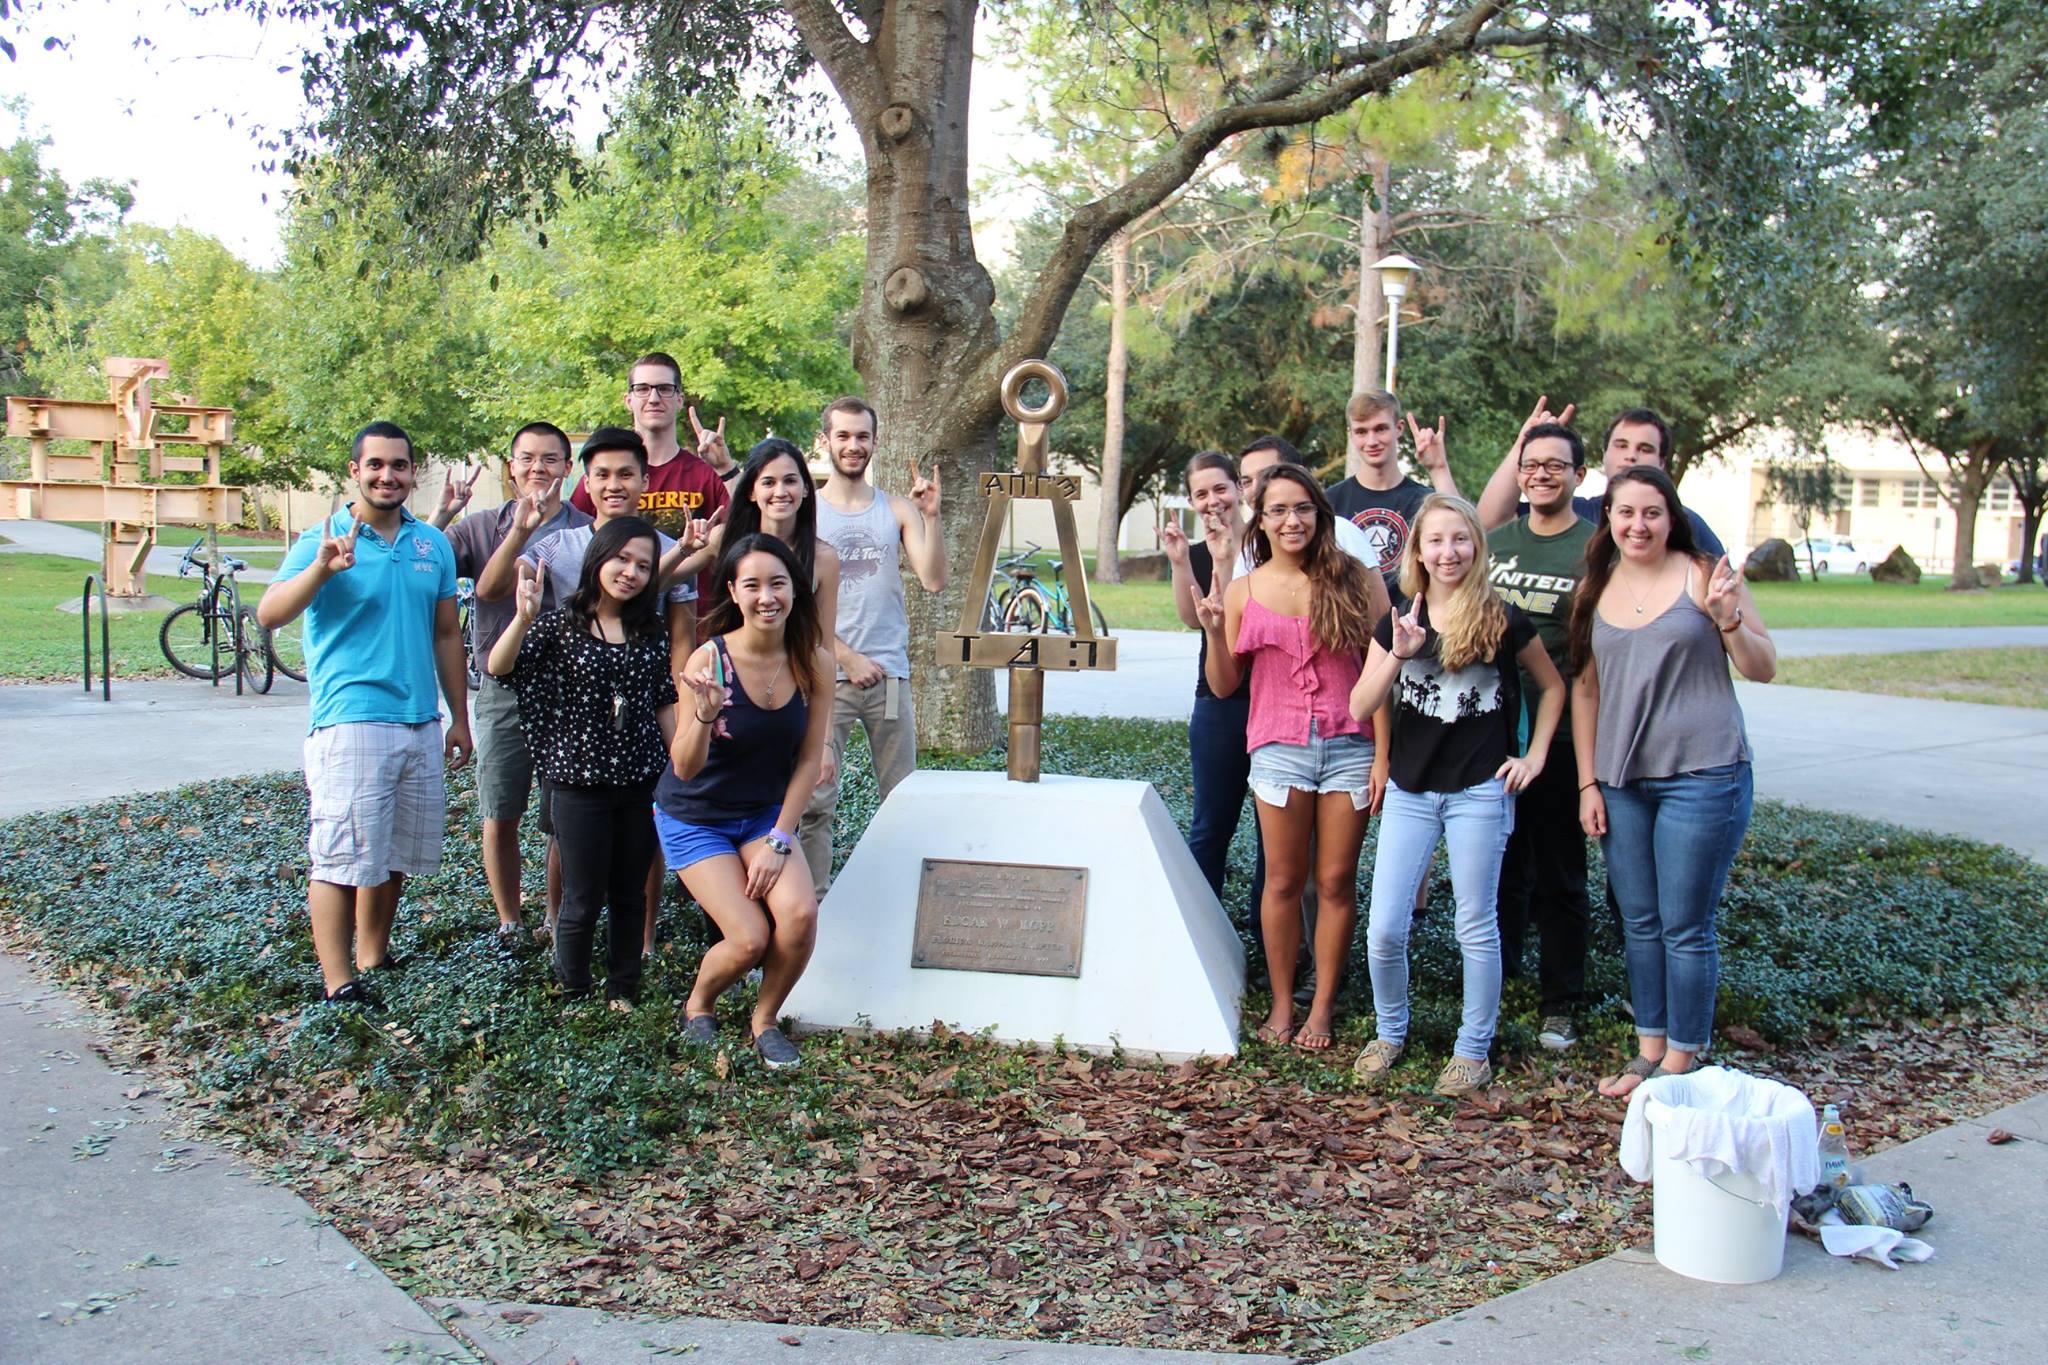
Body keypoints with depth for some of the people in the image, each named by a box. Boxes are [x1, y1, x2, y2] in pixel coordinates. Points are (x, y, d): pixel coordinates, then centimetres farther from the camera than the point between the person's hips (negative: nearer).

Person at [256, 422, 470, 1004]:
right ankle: (338, 981, 0)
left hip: (422, 725, 5)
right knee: (342, 858, -7)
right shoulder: (323, 540, -4)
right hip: (349, 722, -5)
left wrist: (459, 716, 16)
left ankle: (374, 957, 30)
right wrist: (321, 569, -35)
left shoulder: (433, 544, 11)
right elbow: (268, 615, -18)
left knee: (396, 854, 14)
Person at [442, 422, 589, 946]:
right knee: (499, 816, 5)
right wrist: (442, 515, -14)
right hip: (500, 690, 1)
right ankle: (509, 923, 20)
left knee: (563, 823, 4)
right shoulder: (481, 527, 7)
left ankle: (556, 921, 20)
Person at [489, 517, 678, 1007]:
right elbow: (498, 669, -18)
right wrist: (524, 617, -35)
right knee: (584, 902, 4)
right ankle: (574, 998, 23)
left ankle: (623, 993, 28)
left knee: (630, 897, 13)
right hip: (580, 782, -3)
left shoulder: (652, 632, 5)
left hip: (642, 782, 3)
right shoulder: (561, 624, -6)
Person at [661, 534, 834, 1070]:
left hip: (766, 813, 3)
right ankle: (698, 1005, 19)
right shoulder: (710, 660, -22)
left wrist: (778, 841, -10)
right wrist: (705, 714, -42)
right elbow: (683, 769, -23)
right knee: (750, 938, -15)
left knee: (800, 914, -20)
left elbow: (809, 759, -6)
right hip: (695, 818, -3)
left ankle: (765, 1019, 8)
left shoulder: (813, 662, -13)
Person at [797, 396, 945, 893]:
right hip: (827, 675, -2)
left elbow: (934, 581, -2)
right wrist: (848, 657, -9)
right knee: (816, 799, -4)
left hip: (890, 673, 2)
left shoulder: (898, 511, 9)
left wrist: (931, 516, -13)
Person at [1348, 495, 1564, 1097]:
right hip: (1409, 790, 3)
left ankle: (1473, 1050, 22)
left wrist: (1534, 757, 2)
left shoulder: (1503, 621, -5)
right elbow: (1361, 708, -5)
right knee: (1384, 929, 1)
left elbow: (1552, 687, 10)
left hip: (1480, 791, -2)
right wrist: (1398, 654, -18)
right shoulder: (1397, 623, 2)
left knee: (1476, 927, 7)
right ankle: (1390, 1033, 24)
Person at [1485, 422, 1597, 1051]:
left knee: (1560, 876, 5)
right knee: (1500, 864, 13)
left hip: (1559, 734, -4)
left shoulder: (1597, 549, -3)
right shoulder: (1495, 541, 11)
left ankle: (1560, 1003, 16)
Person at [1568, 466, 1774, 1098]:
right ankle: (1649, 1049, 25)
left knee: (1685, 927, 0)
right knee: (1639, 923, 13)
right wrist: (1587, 782, 10)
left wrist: (1727, 620, -20)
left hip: (1702, 774, -5)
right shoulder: (1594, 589, 9)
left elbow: (1764, 669, -1)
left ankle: (1681, 1063, 12)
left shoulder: (1704, 576, -4)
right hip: (1621, 780, 5)